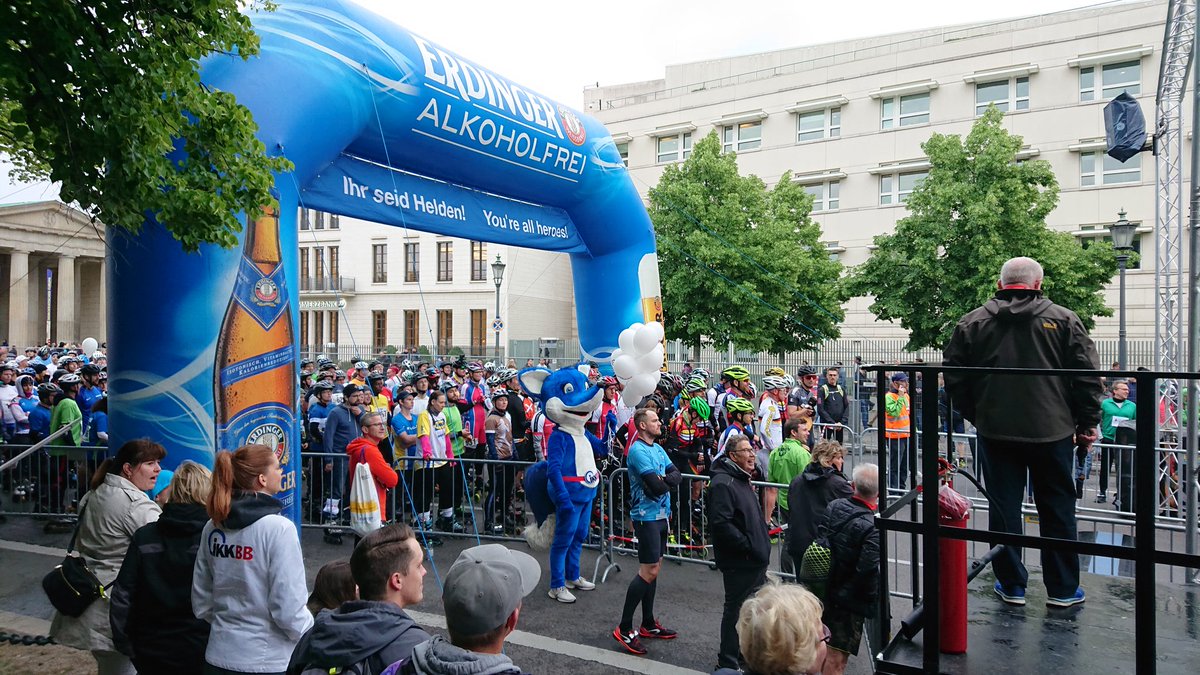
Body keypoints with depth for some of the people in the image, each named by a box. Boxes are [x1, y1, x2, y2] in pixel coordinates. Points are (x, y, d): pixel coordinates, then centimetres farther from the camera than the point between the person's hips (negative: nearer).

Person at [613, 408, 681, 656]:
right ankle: (624, 628, -2)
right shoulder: (638, 450, -17)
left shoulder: (658, 448, 12)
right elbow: (656, 486, -24)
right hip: (647, 516, -9)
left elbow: (677, 475, 3)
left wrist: (663, 480, -16)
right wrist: (667, 481, -3)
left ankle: (648, 624, 24)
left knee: (654, 568, 14)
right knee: (648, 571, -9)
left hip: (661, 514, 9)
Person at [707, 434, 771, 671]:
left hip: (755, 562, 10)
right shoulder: (723, 483, -19)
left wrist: (762, 547, 16)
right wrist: (748, 546, -22)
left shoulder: (742, 480, 15)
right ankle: (728, 661, 15)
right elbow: (721, 524, -27)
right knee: (736, 611, 1)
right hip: (739, 563, -10)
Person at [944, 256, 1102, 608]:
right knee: (1057, 509, 12)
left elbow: (954, 378, 3)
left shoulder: (972, 322, 1)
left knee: (1004, 509, 9)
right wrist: (1087, 423, 7)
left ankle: (1011, 585, 17)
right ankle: (1062, 588, 20)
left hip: (995, 431, 0)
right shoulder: (1063, 320, -1)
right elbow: (1088, 377, -2)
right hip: (1052, 431, 0)